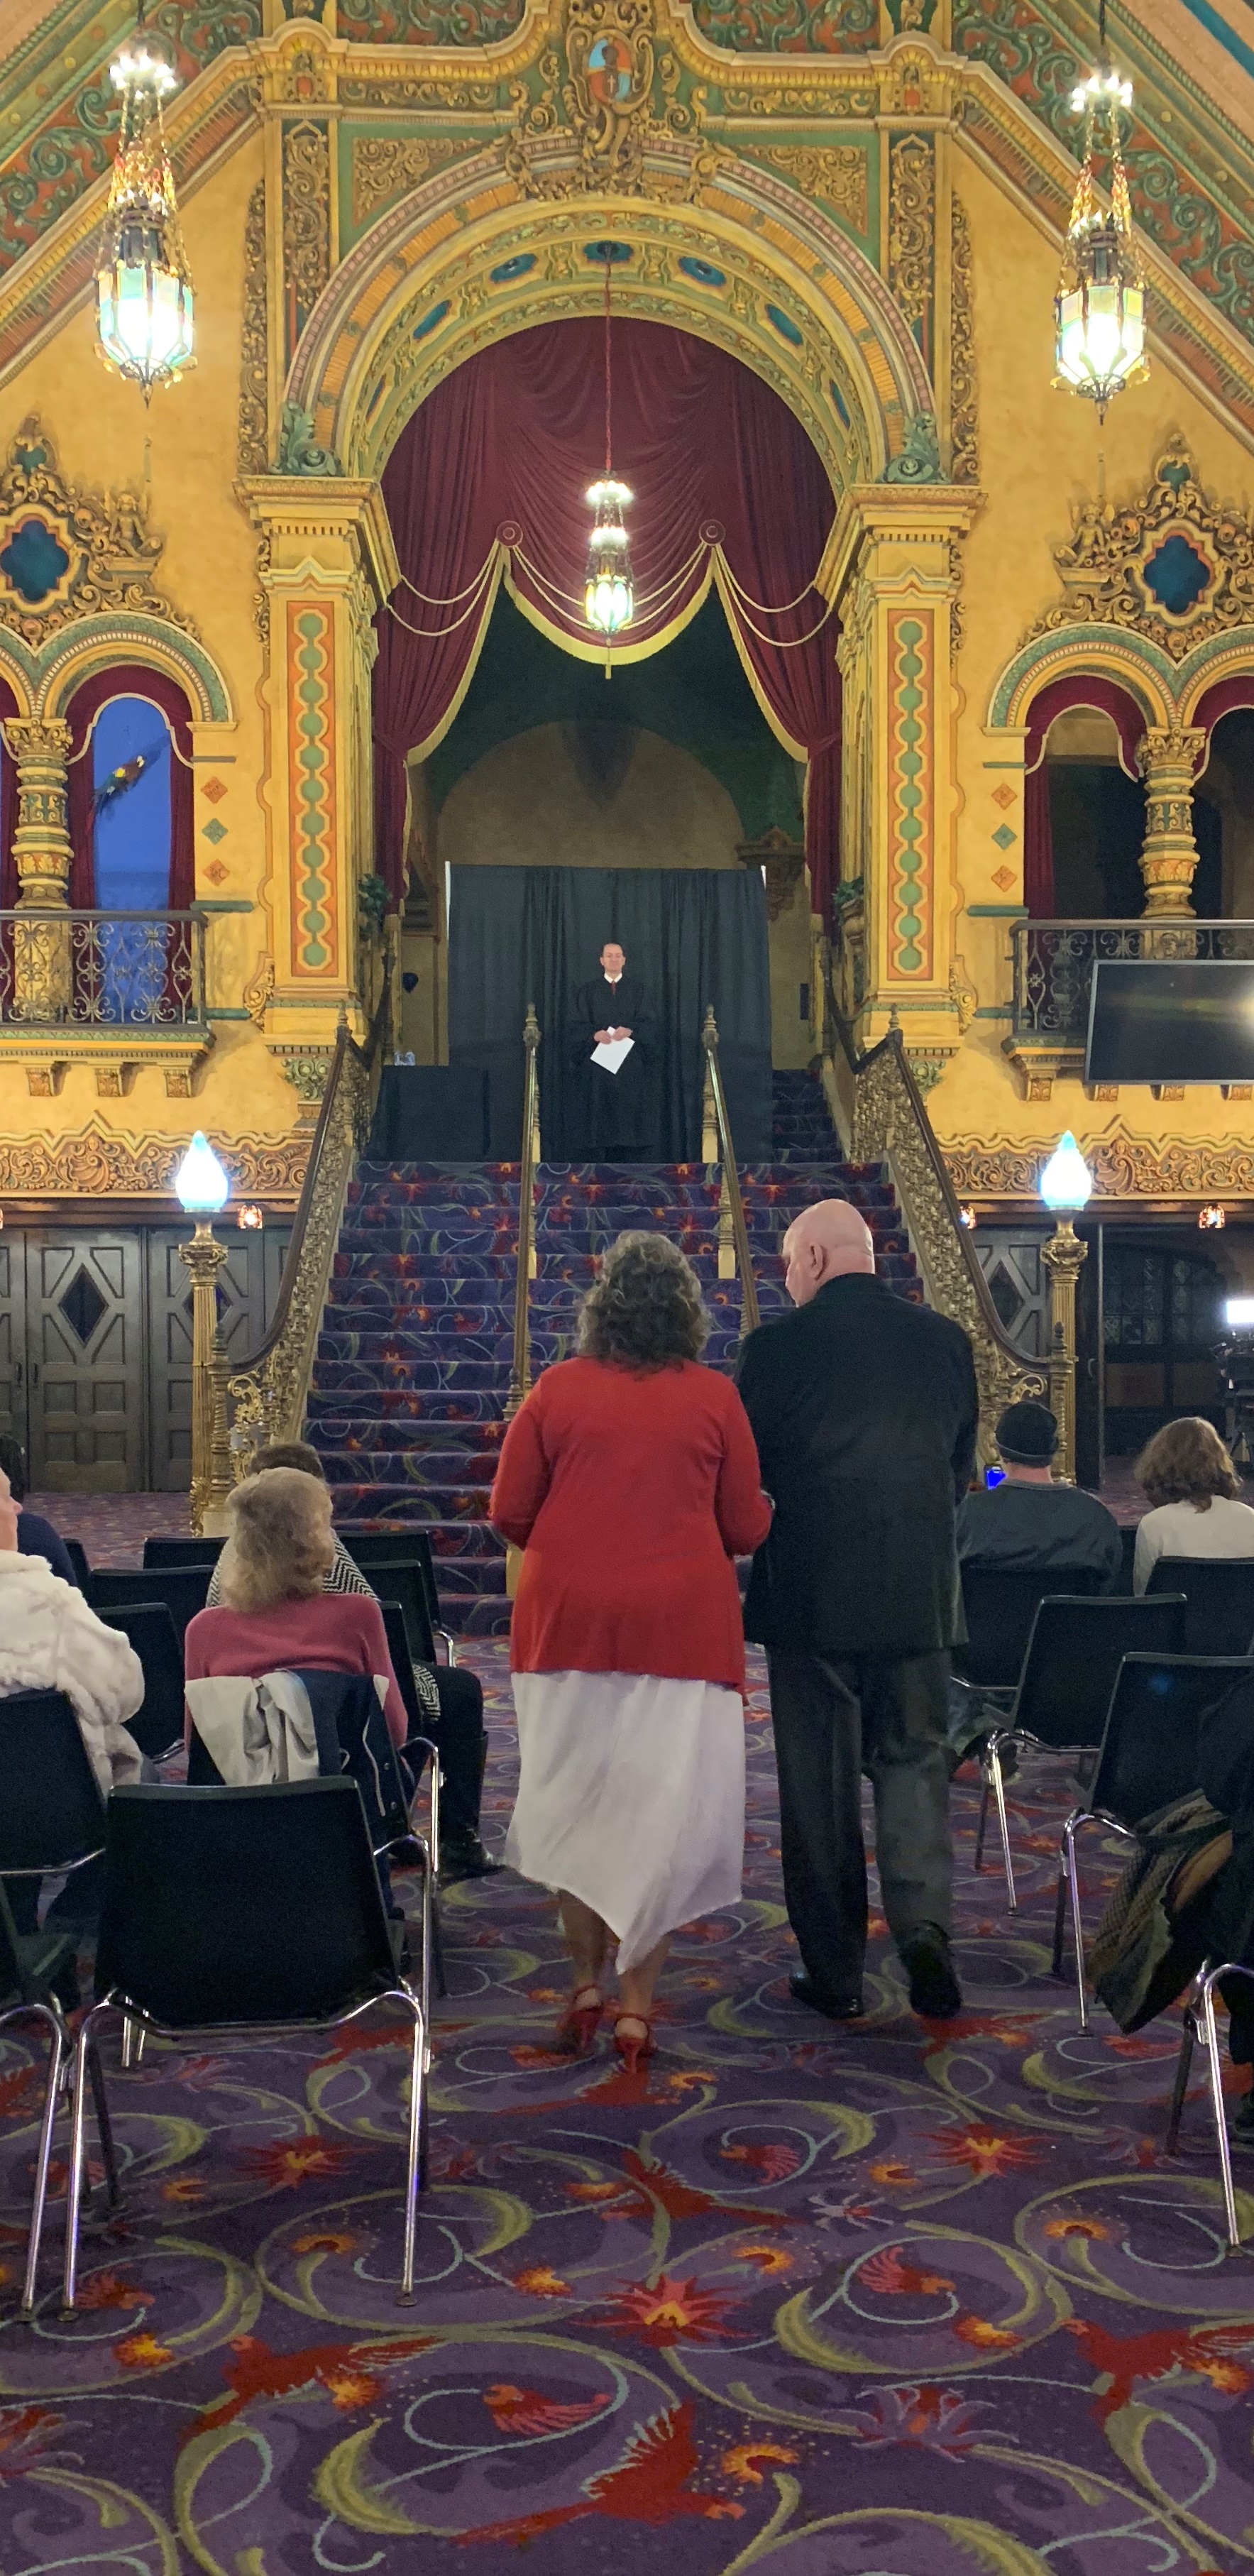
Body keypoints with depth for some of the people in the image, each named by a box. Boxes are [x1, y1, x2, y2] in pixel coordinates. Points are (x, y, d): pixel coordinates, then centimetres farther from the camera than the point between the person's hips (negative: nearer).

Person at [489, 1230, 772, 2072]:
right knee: (661, 1813, 6)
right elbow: (746, 1529, 1)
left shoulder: (559, 1388, -1)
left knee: (575, 1803, 15)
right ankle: (636, 2006, 9)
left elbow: (509, 1514, 2)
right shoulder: (714, 1397, -3)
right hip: (682, 1625, -1)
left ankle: (586, 1985, 20)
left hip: (570, 1621, 1)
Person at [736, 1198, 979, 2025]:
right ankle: (924, 1919, -5)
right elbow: (962, 1466, 11)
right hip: (920, 1593, 3)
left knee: (819, 1779, 7)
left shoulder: (779, 1344, -10)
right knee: (915, 1757, 15)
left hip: (812, 1590, -3)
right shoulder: (946, 1338, 3)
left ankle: (835, 1971, 14)